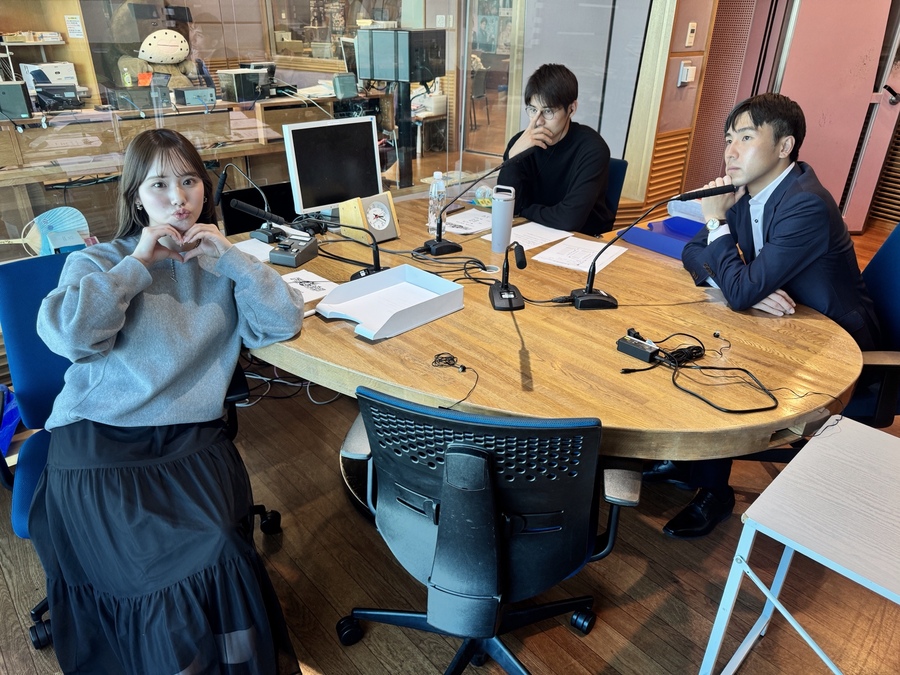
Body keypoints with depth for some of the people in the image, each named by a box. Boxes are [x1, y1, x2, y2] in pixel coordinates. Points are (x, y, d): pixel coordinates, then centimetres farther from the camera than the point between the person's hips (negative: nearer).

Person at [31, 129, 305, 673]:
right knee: (169, 564, -20)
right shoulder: (99, 262, 7)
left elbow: (284, 322, -1)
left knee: (221, 552, -21)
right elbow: (69, 334, -13)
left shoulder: (219, 264, 13)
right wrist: (138, 263, -8)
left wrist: (228, 255, -5)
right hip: (99, 444, -1)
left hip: (191, 439, 2)